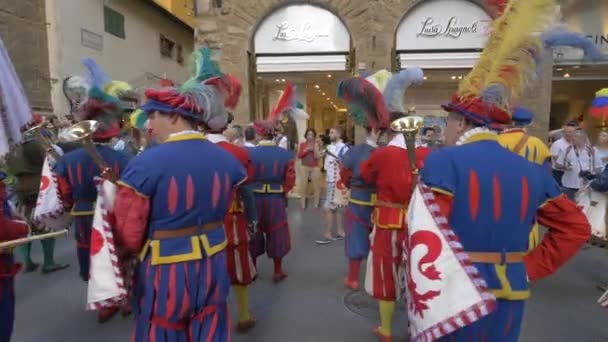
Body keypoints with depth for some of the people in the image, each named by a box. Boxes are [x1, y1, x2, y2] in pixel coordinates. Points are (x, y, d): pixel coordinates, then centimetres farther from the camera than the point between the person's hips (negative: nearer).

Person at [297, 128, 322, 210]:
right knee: (303, 186, -1)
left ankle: (316, 204, 14)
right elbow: (299, 155, -5)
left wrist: (315, 148, -15)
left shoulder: (317, 144, 2)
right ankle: (303, 205, 10)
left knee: (316, 186, 1)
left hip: (315, 168, 0)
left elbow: (318, 157, -6)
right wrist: (307, 149, -14)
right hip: (304, 168, 1)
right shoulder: (302, 144, 6)